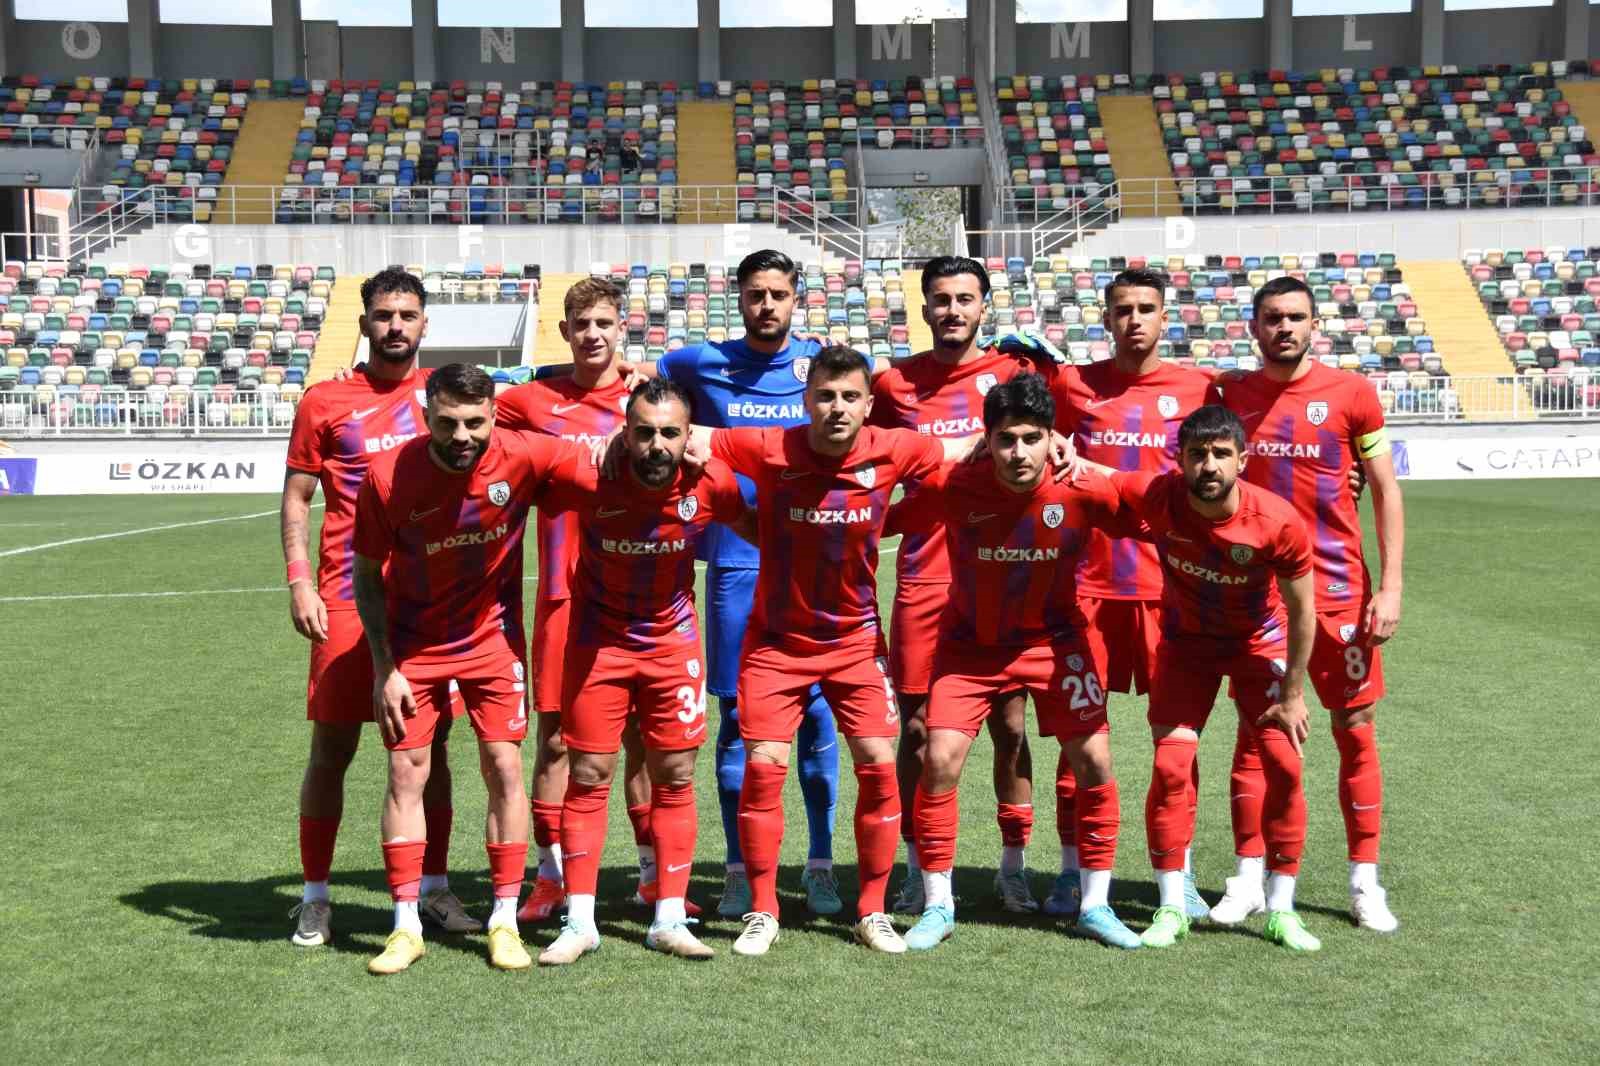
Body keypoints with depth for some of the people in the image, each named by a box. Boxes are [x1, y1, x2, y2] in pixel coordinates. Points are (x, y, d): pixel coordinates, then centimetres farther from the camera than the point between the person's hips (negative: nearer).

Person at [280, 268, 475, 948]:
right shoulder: (325, 402, 3)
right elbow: (296, 498, 4)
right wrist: (299, 583, -7)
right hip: (348, 598, -2)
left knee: (430, 744, 7)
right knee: (332, 747, 1)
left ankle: (434, 888, 18)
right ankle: (315, 897, 13)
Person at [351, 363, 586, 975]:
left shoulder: (523, 457, -22)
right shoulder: (387, 477, -21)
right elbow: (367, 575, -8)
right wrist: (384, 668, -9)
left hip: (492, 638, 0)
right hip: (411, 644, 0)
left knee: (504, 767, -2)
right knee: (406, 772, 0)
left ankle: (505, 922, 10)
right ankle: (406, 926, 11)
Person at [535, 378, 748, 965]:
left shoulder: (710, 483, -20)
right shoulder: (589, 482, -26)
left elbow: (753, 525, 2)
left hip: (674, 639, 2)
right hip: (598, 639, -1)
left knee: (676, 776, 4)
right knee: (589, 774, 1)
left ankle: (668, 919, 15)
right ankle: (579, 922, 11)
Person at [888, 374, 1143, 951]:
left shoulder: (1083, 489, -21)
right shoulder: (952, 487, -23)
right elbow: (884, 521, -9)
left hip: (1052, 639, 1)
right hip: (969, 644, -1)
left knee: (1095, 763, -4)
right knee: (940, 762, -9)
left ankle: (1096, 904, 15)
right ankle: (938, 906, 10)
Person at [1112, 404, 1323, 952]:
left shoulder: (1278, 522, -30)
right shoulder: (1155, 496, -28)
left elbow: (1301, 610, -16)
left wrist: (1292, 694, -10)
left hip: (1260, 641, -1)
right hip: (1186, 640, 1)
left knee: (1284, 765, -8)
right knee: (1171, 767, -8)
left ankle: (1280, 908, 8)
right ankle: (1171, 908, 5)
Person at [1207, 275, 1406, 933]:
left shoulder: (1351, 394, -1)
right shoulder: (1229, 395, 4)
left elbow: (1386, 490, 1)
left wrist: (1390, 586, -6)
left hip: (1339, 588, -1)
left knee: (1356, 731, 3)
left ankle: (1364, 882, 14)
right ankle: (1248, 879, 12)